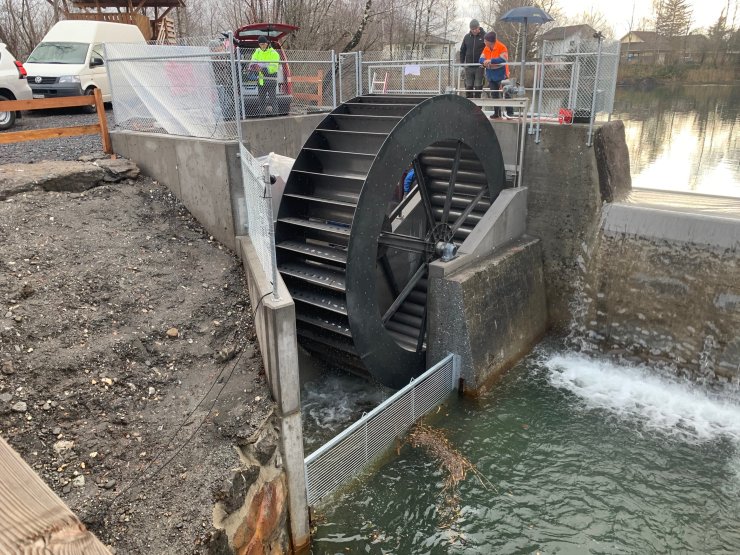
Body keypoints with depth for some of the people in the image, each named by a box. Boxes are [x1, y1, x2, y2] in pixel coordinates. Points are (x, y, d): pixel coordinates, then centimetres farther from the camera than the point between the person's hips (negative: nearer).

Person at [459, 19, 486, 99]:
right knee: (468, 87, 5)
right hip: (468, 67, 3)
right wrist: (462, 62, 7)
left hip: (479, 67, -3)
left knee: (478, 87, -1)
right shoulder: (467, 37, 8)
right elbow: (462, 50, 16)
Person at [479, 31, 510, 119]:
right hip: (491, 75, 7)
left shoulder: (502, 47, -14)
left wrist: (491, 61, -30)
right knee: (494, 94, 12)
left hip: (501, 75, -7)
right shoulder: (486, 49, 8)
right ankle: (497, 112, 22)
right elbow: (481, 58, 3)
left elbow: (503, 60, -25)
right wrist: (484, 61, -21)